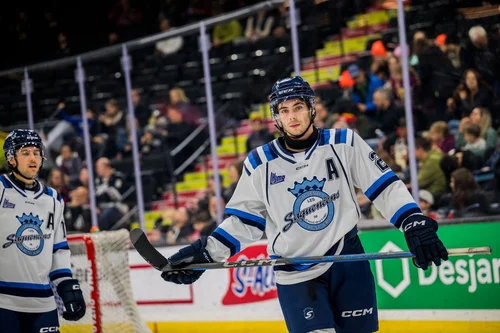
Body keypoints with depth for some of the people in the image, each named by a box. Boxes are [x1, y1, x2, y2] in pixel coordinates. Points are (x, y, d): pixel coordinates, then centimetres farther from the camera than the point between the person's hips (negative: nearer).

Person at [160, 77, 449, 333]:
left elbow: (384, 186, -3)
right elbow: (244, 220, 6)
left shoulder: (344, 144, -3)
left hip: (346, 258, 1)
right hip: (295, 273, -1)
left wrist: (415, 225, -14)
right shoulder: (260, 163, -2)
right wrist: (206, 253, -3)